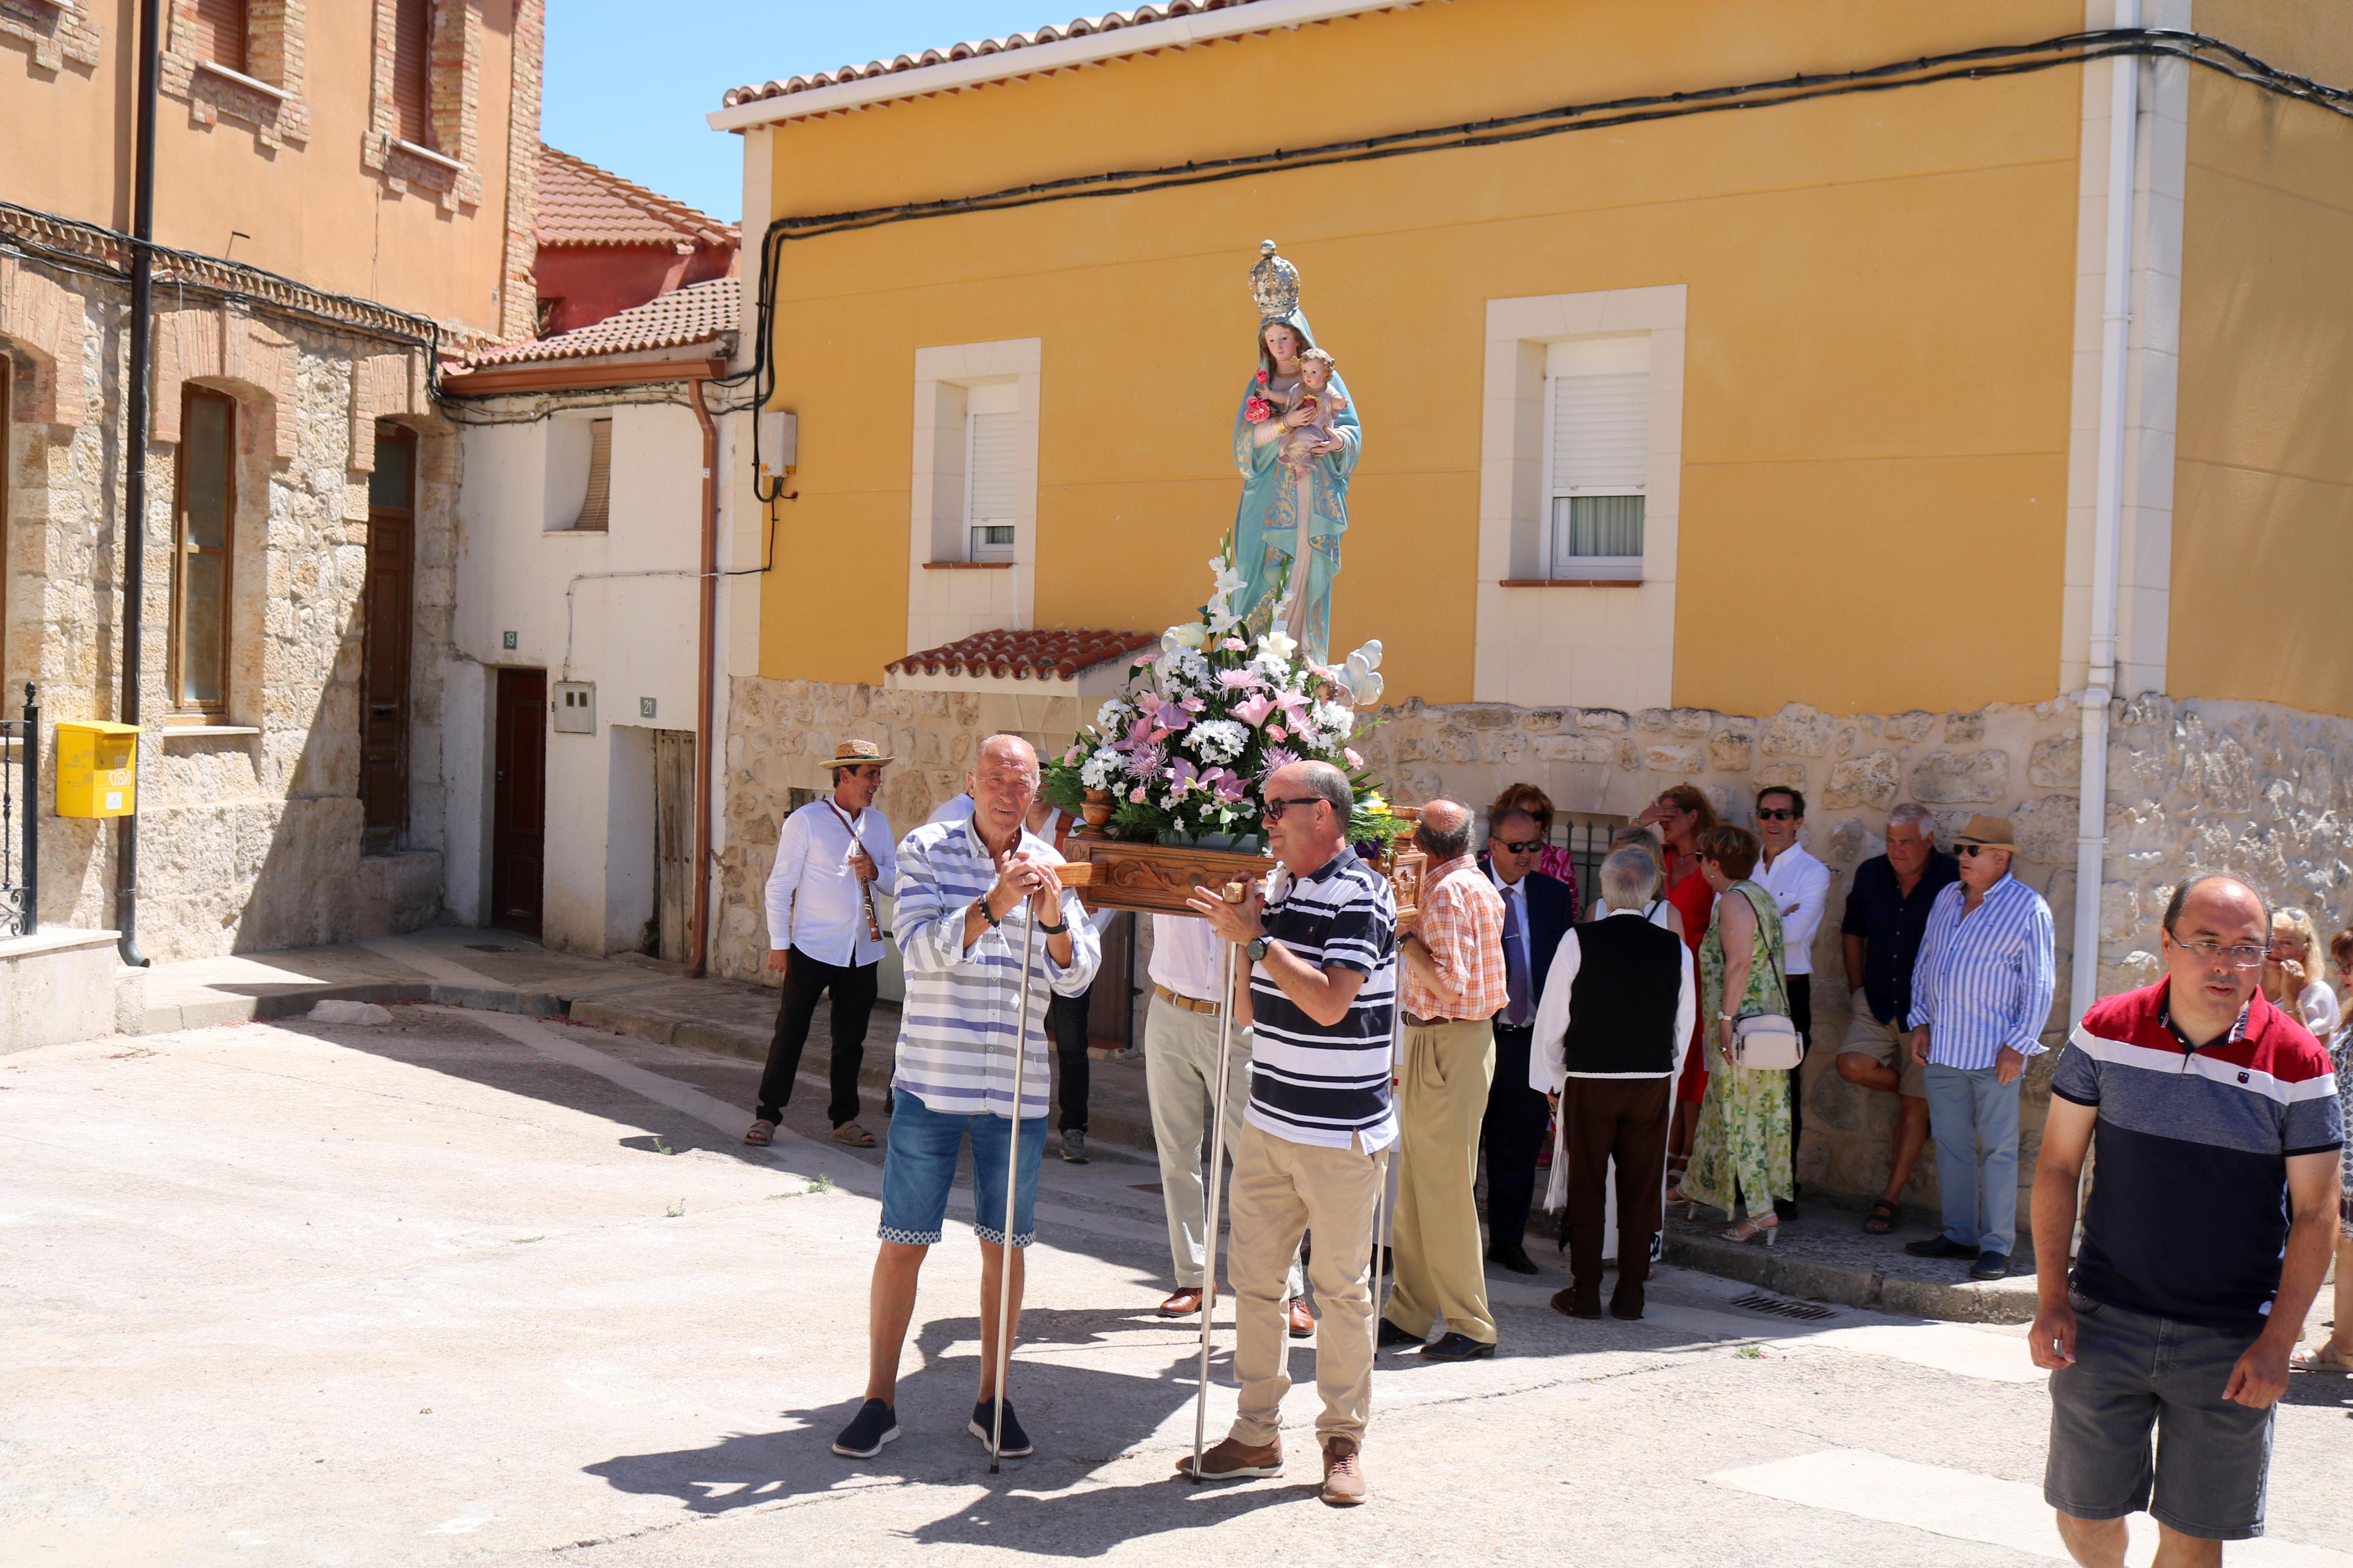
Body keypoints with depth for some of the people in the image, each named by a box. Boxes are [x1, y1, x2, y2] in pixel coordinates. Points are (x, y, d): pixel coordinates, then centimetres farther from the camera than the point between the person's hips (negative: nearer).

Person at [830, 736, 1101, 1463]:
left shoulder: (1049, 865, 6)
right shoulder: (926, 850, -2)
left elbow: (1077, 978, 1)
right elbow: (923, 948, -14)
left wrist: (1053, 918, -18)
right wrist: (992, 905, -28)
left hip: (1017, 1092, 3)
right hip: (932, 1083, -2)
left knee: (1004, 1245, 9)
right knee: (903, 1243, 2)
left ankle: (992, 1400, 21)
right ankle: (879, 1400, 14)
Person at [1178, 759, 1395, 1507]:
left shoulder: (1360, 896, -11)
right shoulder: (1276, 891, 11)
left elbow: (1330, 1003, -22)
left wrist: (1257, 938, -18)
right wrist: (1238, 935, 1)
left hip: (1340, 1132, -7)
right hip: (1268, 1122, 7)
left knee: (1341, 1288, 2)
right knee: (1253, 1278, 8)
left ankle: (1344, 1439, 13)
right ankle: (1257, 1433, 18)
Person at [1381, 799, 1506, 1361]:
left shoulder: (1448, 892, -16)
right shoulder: (1479, 887, 13)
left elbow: (1450, 982, -22)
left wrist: (1404, 937, -14)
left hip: (1447, 1045, -10)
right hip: (1432, 1042, 10)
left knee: (1444, 1187, -5)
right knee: (1415, 1186, 13)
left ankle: (1471, 1325, 1)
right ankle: (1410, 1314, 19)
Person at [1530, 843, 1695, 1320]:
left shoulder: (1579, 942, -10)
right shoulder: (1675, 949, -4)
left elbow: (1553, 1018, -3)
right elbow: (1684, 1027, 5)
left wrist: (1551, 1079, 9)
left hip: (1589, 1082, -2)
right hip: (1653, 1083, 2)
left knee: (1586, 1187, 7)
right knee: (1642, 1189, 9)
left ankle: (1585, 1292, 11)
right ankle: (1630, 1293, 13)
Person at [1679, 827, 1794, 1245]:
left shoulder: (1734, 900, -14)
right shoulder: (1760, 896, 16)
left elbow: (1739, 962, -23)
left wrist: (1727, 1017, -23)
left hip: (1742, 1024, -10)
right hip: (1767, 1021, 10)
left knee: (1740, 1114, -6)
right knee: (1721, 1108, 20)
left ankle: (1761, 1211, -8)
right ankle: (1697, 1187, 33)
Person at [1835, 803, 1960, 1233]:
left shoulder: (1954, 878, -11)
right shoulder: (1871, 874, 4)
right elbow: (1853, 931, 18)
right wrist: (1856, 987, 11)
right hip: (1878, 1003, 4)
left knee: (1914, 1105, 0)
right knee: (1852, 1064, -20)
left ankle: (1891, 1198, 10)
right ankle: (1918, 1095, 12)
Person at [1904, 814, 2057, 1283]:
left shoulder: (2028, 908, -6)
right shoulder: (1946, 900, 13)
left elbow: (2039, 985, -7)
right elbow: (1924, 964, 20)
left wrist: (2018, 1045, -12)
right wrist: (1920, 1023, 11)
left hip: (1993, 1052, -6)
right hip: (1942, 1047, 6)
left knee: (1997, 1150, -2)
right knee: (1950, 1146, 11)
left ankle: (1996, 1246, 3)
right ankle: (1958, 1234, 21)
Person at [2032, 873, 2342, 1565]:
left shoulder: (2296, 1063, -9)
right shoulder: (2106, 1031, -4)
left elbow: (2313, 1215, -4)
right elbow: (2058, 1164, 4)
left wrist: (2277, 1342, -10)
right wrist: (2052, 1294, -2)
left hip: (2229, 1343, -1)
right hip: (2104, 1320, 2)